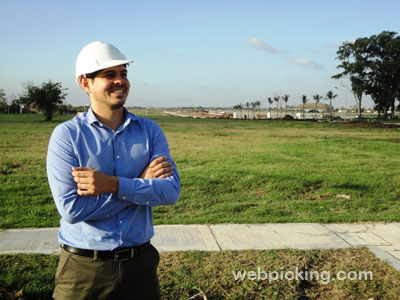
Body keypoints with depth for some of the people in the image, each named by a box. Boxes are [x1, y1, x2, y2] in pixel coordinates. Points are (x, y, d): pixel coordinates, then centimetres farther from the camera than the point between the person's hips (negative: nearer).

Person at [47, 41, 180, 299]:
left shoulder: (150, 130, 1)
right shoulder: (66, 135, -8)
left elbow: (172, 191, -10)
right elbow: (71, 209, -18)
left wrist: (114, 184, -23)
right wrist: (141, 182, -15)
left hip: (140, 262, 3)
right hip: (84, 268, -2)